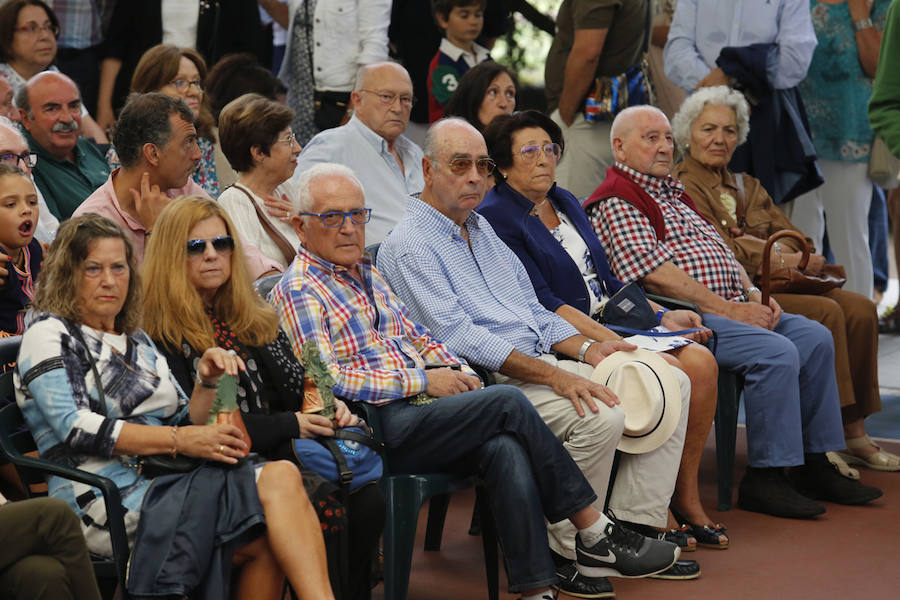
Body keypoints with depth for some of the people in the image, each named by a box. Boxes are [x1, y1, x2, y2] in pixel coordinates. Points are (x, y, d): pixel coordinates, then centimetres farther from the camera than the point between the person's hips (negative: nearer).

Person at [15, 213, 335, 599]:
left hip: (161, 488, 7)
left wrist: (207, 382, 2)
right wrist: (179, 441, -16)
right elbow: (76, 429, -10)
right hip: (104, 503, -7)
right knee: (279, 482, -26)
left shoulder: (138, 342, 26)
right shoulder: (49, 333, 5)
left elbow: (184, 425, 23)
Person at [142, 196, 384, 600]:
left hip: (278, 452, 6)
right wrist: (287, 426, -11)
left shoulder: (255, 317, 21)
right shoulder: (160, 331, -1)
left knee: (366, 499, -22)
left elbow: (294, 381, 23)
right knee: (322, 505, -31)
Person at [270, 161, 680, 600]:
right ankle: (596, 536, -11)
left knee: (502, 445, -24)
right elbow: (326, 378, -15)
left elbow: (416, 337, 28)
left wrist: (456, 369, 6)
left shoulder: (367, 272, 24)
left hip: (415, 412, 7)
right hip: (376, 426, -7)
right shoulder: (299, 292, -3)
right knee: (508, 403, -20)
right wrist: (423, 381, -13)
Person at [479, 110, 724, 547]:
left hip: (607, 324, 8)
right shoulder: (495, 218, -9)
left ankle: (685, 497, -3)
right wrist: (610, 342, -23)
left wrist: (662, 315, 11)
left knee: (701, 363, -14)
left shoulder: (565, 202, 18)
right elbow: (542, 302, -16)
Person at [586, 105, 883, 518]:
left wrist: (753, 294, 5)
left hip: (733, 308, 10)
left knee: (815, 338, -2)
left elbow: (721, 250, 25)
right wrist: (726, 309, -18)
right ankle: (764, 479, -19)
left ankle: (814, 465, 3)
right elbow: (653, 273, -18)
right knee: (777, 353, -26)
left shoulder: (673, 191, 25)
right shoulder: (615, 202, -6)